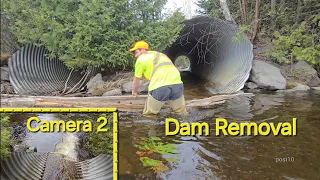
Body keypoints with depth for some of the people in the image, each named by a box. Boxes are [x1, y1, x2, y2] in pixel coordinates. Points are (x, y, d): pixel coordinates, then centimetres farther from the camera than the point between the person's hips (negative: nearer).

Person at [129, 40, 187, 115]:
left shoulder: (141, 59, 13)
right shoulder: (160, 54, 33)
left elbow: (136, 79, 22)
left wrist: (134, 91, 42)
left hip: (160, 87, -6)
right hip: (177, 84, 6)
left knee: (148, 114, 9)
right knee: (182, 113, 16)